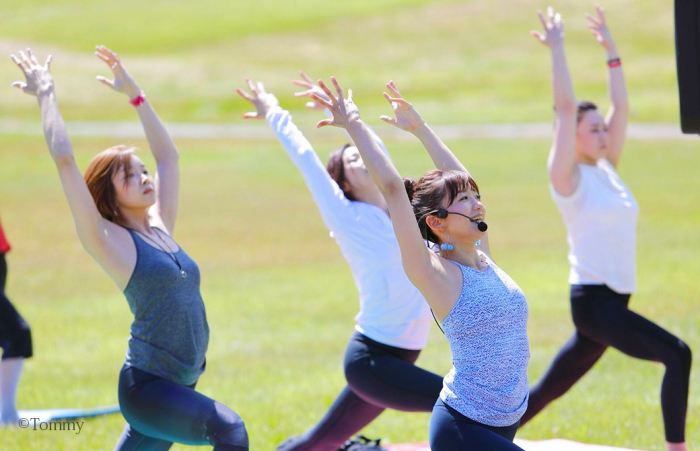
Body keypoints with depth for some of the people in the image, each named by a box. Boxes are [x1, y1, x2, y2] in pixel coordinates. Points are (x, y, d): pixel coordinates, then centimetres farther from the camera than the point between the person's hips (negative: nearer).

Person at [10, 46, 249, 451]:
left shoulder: (161, 227, 13)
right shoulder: (108, 240, -5)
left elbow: (168, 154, 26)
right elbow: (64, 159, -11)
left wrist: (134, 92, 26)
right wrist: (46, 96, -1)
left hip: (181, 386, 8)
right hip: (145, 384, -8)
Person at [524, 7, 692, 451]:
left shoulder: (606, 169, 12)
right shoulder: (570, 178, -8)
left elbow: (621, 106, 15)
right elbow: (566, 107, -15)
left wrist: (611, 49, 14)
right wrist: (557, 48, -12)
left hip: (614, 301, 8)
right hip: (593, 300, -8)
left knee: (550, 389, 13)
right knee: (677, 354, -19)